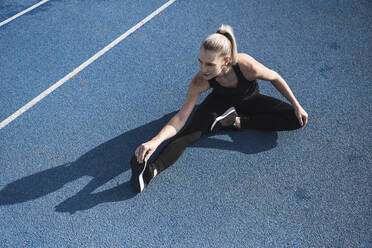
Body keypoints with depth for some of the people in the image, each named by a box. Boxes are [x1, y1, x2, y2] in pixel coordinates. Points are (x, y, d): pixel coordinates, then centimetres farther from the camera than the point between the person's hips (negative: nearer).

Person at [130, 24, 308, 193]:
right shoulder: (200, 82, -35)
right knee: (193, 129, -30)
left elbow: (275, 78, -18)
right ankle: (151, 170, -47)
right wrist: (156, 140, -52)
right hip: (221, 102, -1)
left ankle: (237, 122, -17)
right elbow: (181, 117, -37)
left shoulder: (247, 66, -39)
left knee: (295, 120, -19)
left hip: (249, 101, 1)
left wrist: (297, 106, -11)